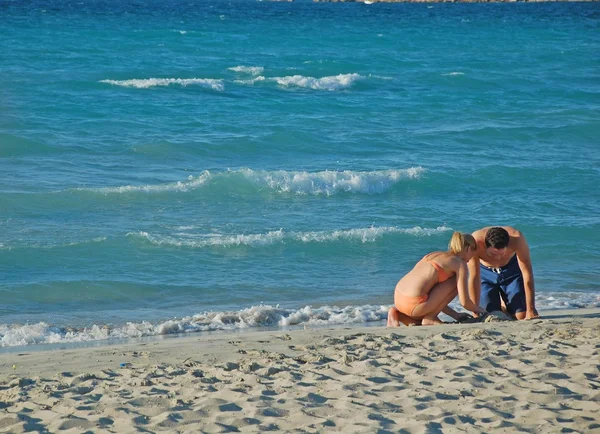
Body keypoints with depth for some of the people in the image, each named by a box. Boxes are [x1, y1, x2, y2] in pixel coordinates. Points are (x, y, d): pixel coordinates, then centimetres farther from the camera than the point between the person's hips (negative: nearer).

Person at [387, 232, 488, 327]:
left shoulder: (435, 255, 25)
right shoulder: (460, 264, 1)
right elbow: (464, 302, -1)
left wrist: (455, 315, 29)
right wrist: (478, 310, 20)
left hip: (398, 299, 8)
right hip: (413, 303, -8)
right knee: (456, 282, 6)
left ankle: (396, 313, 11)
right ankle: (430, 318, 3)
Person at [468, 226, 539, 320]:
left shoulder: (517, 239, -36)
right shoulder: (475, 243, -38)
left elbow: (527, 274, -30)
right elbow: (474, 279, -33)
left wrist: (530, 309, -30)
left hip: (511, 271, 0)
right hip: (485, 273, 0)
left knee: (522, 316, -10)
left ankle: (504, 304, 24)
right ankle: (501, 305, 25)